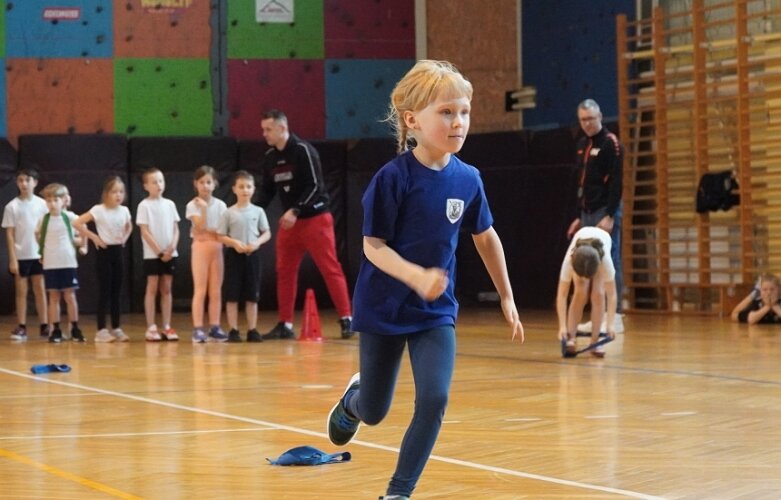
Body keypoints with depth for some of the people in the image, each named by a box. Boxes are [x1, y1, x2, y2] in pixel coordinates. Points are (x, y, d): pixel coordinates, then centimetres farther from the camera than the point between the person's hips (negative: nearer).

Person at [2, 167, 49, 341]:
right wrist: (12, 259, -8)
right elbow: (9, 234, -3)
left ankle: (44, 326, 8)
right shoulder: (12, 206, -2)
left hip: (39, 255, 1)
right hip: (20, 256, -1)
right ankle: (21, 328, 3)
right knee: (21, 291, 2)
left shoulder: (42, 204, 2)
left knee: (40, 290, 4)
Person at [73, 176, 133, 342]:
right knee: (104, 291, -5)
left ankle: (116, 328, 13)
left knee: (117, 292, 7)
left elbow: (129, 226, 25)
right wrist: (94, 237, -14)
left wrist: (124, 238, 7)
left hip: (118, 251, 5)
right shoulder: (98, 210, -12)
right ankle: (101, 330, -2)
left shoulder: (124, 210, 4)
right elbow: (77, 223, -16)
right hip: (104, 252, -5)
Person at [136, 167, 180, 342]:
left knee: (167, 289, 5)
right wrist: (159, 251, -13)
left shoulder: (169, 204, 8)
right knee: (152, 289, -2)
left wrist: (172, 247, -9)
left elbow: (175, 229, 8)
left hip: (170, 254, 4)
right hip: (152, 254, -4)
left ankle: (167, 327, 7)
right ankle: (151, 328, -1)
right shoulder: (144, 205, -4)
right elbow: (145, 231, -9)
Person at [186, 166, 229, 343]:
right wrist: (204, 208, -20)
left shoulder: (220, 205, 6)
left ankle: (215, 327, 6)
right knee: (200, 290, -6)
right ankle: (198, 328, -7)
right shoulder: (192, 205, -2)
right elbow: (201, 227, -13)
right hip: (200, 248, -3)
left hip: (217, 249, 3)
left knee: (216, 291, 3)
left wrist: (208, 233, -9)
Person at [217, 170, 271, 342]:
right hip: (234, 255, -2)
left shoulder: (258, 211, 2)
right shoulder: (228, 213, -2)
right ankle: (233, 330, 4)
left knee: (252, 295, 4)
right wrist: (234, 242, -17)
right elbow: (221, 236, -1)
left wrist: (257, 242, -13)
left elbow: (267, 233, 5)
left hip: (252, 255, 2)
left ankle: (252, 330, 10)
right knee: (232, 295, -2)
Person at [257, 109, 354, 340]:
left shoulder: (303, 150, -13)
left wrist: (296, 211, -24)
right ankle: (285, 325, 9)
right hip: (289, 220, 7)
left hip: (315, 218, -7)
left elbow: (315, 186, -17)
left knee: (330, 269, -6)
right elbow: (267, 191, 14)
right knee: (284, 271, 4)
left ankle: (346, 319, -3)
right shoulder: (270, 157, 8)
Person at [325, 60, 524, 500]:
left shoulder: (467, 179, -7)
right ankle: (353, 398, 50)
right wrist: (418, 277, -34)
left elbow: (486, 237, 9)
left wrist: (507, 297, 14)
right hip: (384, 310, -3)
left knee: (434, 400, -14)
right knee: (374, 413, 12)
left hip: (437, 312, 3)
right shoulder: (393, 178, -21)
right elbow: (373, 247, -18)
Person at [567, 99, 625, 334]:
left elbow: (616, 182, -15)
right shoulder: (583, 145, 16)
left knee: (610, 262, -8)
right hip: (588, 213, 8)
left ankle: (614, 317, -7)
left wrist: (610, 216, -21)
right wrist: (579, 216, 18)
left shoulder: (611, 144, -9)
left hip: (606, 212, -8)